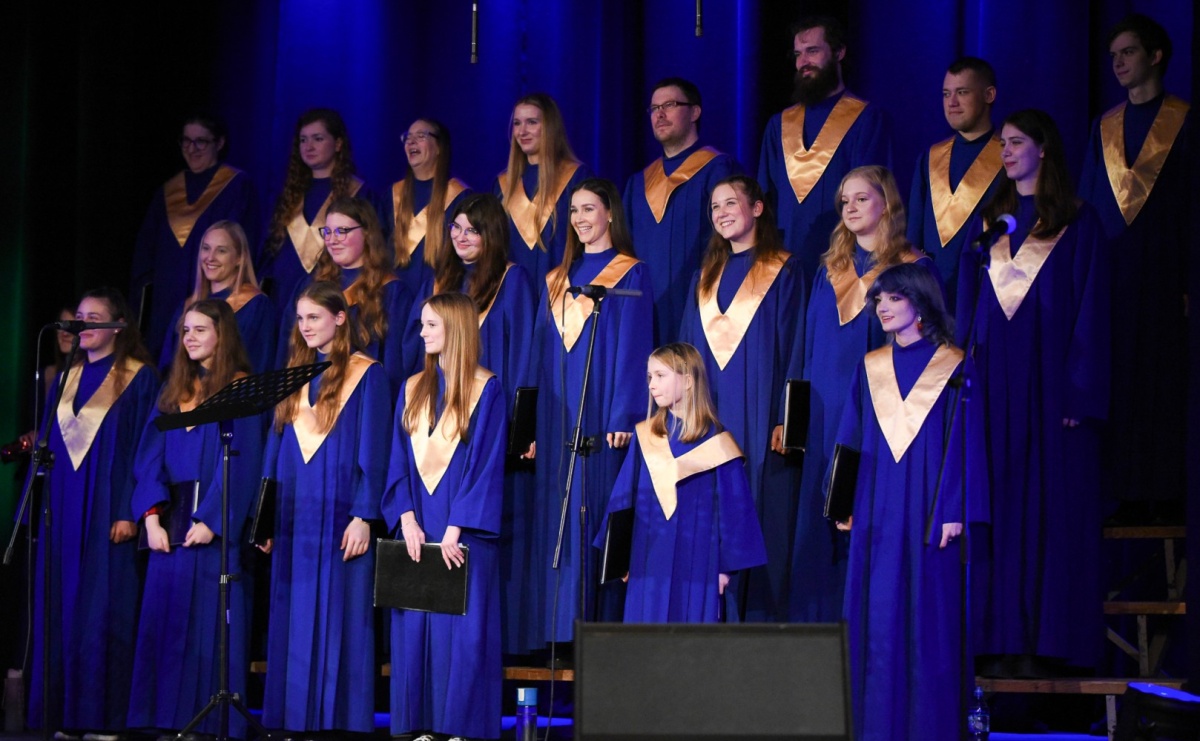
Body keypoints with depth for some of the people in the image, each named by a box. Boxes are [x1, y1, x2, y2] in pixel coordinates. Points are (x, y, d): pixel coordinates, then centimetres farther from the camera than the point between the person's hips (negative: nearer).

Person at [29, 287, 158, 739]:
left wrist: (129, 512, -15)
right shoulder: (66, 380, 15)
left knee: (104, 612, -6)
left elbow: (144, 447, -8)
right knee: (61, 610, 4)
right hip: (62, 513, 6)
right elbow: (49, 444, 16)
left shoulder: (138, 378, -3)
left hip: (106, 513, -6)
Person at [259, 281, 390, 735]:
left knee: (339, 623, -4)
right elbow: (275, 446, 15)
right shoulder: (294, 375, 14)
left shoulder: (366, 375, -2)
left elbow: (374, 451, -7)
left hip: (339, 520, -5)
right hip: (293, 520, 6)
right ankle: (293, 718, 10)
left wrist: (364, 516, -14)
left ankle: (340, 720, 1)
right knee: (293, 625, 6)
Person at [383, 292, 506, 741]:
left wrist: (456, 528, -15)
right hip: (416, 527, 5)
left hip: (462, 532, -5)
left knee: (460, 631, -5)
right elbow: (399, 461, 9)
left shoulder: (485, 390, -3)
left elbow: (486, 464, -8)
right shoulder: (413, 389, 12)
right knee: (414, 630, 3)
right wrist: (406, 519, -6)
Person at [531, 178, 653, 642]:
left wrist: (623, 417, -17)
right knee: (558, 521, 3)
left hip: (600, 417, -5)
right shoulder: (558, 280, 17)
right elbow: (542, 354, 16)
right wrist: (534, 426, 9)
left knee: (599, 515, -8)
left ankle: (604, 627, -6)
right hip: (558, 422, 6)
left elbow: (632, 349, -7)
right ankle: (560, 628, 6)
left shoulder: (630, 276, 1)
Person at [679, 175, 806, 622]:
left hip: (760, 424, -5)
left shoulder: (783, 272, 1)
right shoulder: (706, 278, 16)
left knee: (763, 528, -6)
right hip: (708, 425, 5)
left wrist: (786, 420, -13)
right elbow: (690, 352, 17)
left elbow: (794, 349, -5)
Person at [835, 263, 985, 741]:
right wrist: (844, 503, 6)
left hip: (927, 508, -4)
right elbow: (852, 439, 13)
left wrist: (953, 510, -12)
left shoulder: (952, 366, 0)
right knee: (877, 614, 2)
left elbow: (962, 442, -4)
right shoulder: (870, 368, 11)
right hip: (877, 509, 4)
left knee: (930, 613, -2)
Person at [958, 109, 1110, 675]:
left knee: (1051, 509, -4)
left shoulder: (1078, 223, 1)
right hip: (993, 384, 4)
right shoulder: (988, 223, 14)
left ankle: (1050, 642, -1)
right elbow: (967, 305, 15)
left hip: (1050, 383, -4)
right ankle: (1001, 640, 3)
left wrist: (1079, 393, -11)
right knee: (998, 508, 1)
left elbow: (1090, 310, -4)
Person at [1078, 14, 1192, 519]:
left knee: (1166, 386, -3)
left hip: (1163, 274, -4)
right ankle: (1130, 494, 6)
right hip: (1111, 277, 4)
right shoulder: (1105, 127, 14)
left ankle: (1169, 496, 1)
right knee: (1119, 387, 2)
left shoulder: (1183, 123, 0)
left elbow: (1193, 207, -5)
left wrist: (1189, 281, -12)